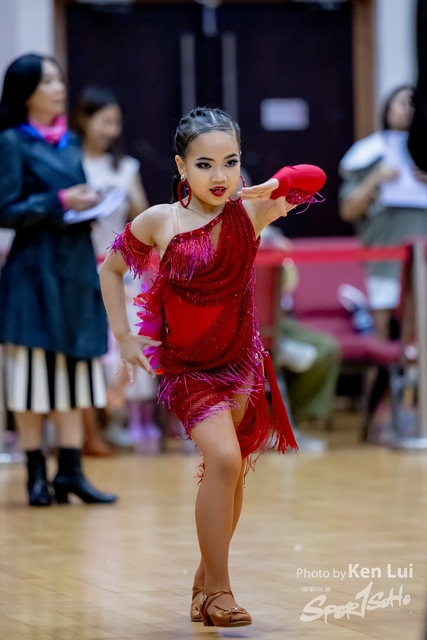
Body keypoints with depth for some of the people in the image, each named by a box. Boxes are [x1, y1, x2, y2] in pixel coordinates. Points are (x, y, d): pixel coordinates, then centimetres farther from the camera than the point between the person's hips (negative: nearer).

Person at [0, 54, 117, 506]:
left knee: (75, 365, 5)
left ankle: (70, 470, 8)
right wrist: (58, 202, -18)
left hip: (76, 266, 6)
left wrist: (91, 204, 0)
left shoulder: (70, 142, 12)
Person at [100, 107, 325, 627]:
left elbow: (313, 178, -3)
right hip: (184, 365, -3)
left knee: (230, 470, 11)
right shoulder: (160, 222, -13)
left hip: (239, 360, 4)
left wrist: (269, 189, -19)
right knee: (223, 458, -20)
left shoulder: (249, 213, -9)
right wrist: (123, 336, -1)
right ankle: (218, 592, -11)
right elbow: (110, 268, 3)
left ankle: (207, 576, 32)